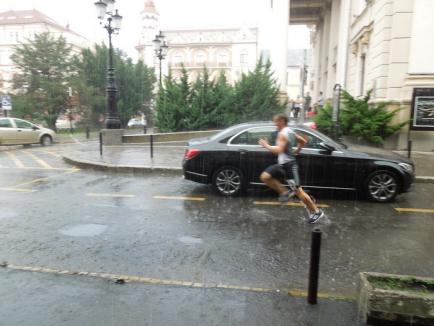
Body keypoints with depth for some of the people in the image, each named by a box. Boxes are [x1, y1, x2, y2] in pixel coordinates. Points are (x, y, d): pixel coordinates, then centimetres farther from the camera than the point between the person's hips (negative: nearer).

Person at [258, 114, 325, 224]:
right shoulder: (289, 131, 13)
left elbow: (279, 150, -30)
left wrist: (266, 145, -19)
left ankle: (316, 212, 11)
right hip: (282, 164, 10)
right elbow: (303, 141, 22)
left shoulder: (282, 134, -18)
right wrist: (297, 151, 23)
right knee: (264, 177, -2)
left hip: (289, 165, -10)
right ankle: (285, 192, 8)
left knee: (297, 191, -3)